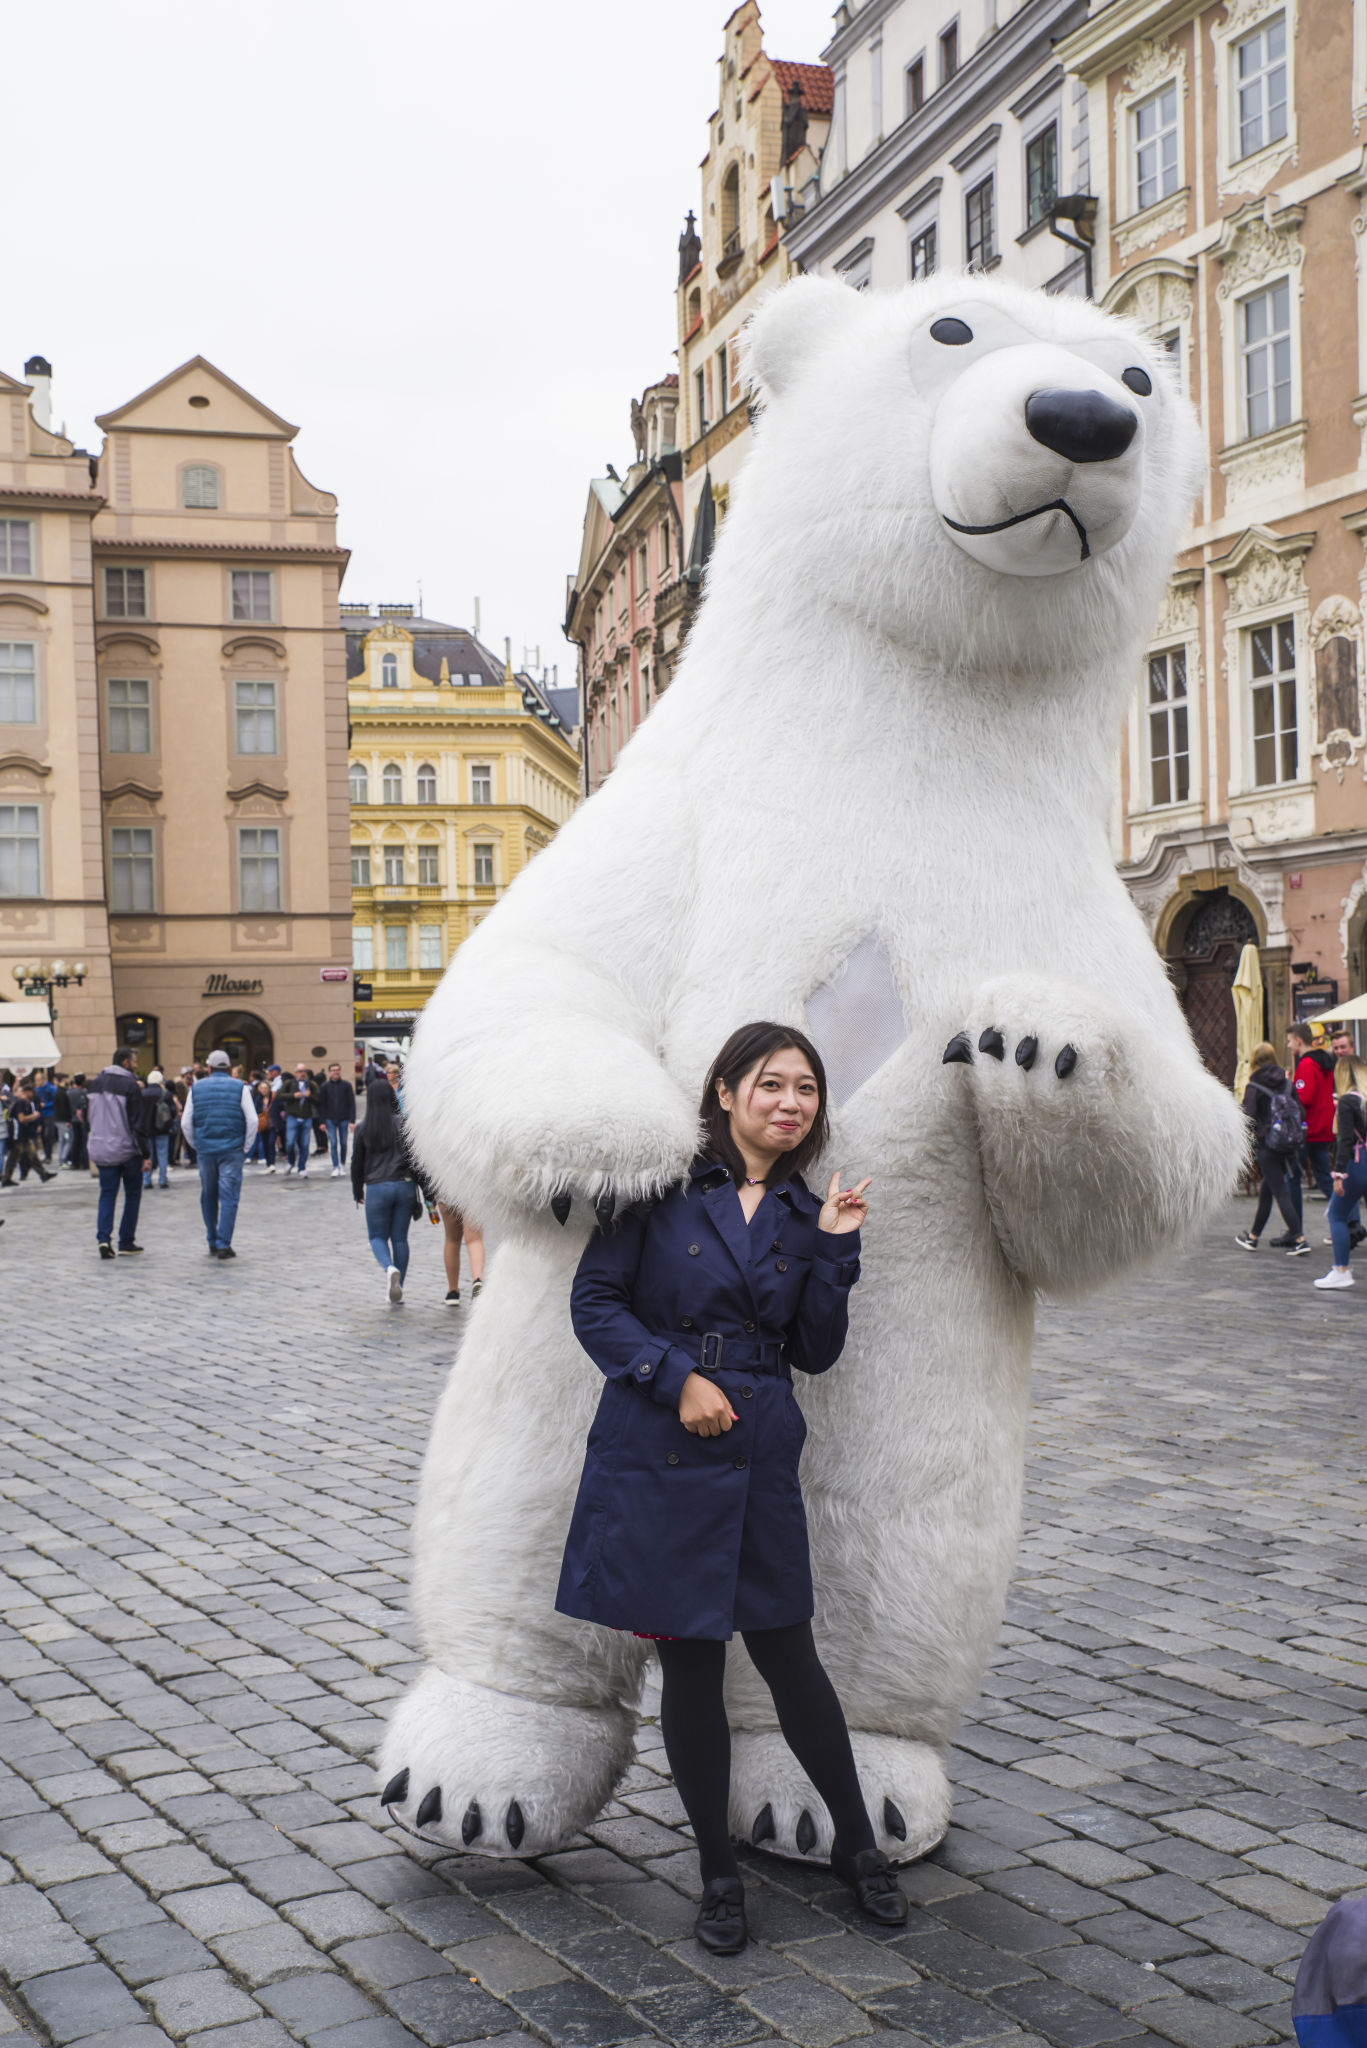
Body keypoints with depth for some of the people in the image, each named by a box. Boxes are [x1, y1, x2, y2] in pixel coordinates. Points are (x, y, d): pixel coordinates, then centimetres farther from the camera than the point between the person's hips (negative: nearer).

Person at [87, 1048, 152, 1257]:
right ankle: (126, 1242, 9)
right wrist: (145, 1153, -11)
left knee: (107, 1194, 8)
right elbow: (138, 1122, -14)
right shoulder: (130, 1085, -13)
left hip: (101, 1149, 5)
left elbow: (92, 1116, 16)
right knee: (132, 1195, 8)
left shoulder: (96, 1082, 8)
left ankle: (103, 1238, -9)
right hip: (127, 1149, -5)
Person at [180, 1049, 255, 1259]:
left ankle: (212, 1243, 20)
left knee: (208, 1197, 14)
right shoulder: (240, 1088, -1)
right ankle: (224, 1244, -6)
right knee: (229, 1198, -1)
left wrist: (196, 1145, 15)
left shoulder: (196, 1088, 6)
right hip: (232, 1150, -2)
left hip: (205, 1150, 2)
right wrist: (245, 1147, 4)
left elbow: (185, 1123, 4)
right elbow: (252, 1120, -6)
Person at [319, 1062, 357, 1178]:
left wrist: (352, 1121, -8)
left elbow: (352, 1104, -1)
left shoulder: (346, 1085, 1)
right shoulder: (325, 1087, 3)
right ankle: (336, 1167, -5)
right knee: (333, 1144, -7)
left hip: (344, 1119, 0)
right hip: (330, 1120, 0)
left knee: (343, 1143, 8)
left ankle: (343, 1164, 26)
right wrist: (322, 1121, -3)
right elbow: (321, 1105, 4)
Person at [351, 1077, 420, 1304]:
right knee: (400, 1237, 10)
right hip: (405, 1185, 1)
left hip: (377, 1188, -1)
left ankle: (390, 1268, -20)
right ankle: (398, 1291, 12)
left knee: (377, 1236, 11)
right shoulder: (404, 1124, -2)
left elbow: (357, 1163, 6)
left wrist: (358, 1192, 18)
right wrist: (419, 1192, 5)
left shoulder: (363, 1129, 0)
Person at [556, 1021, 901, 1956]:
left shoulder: (803, 1212, 8)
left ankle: (859, 1846, 28)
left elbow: (815, 1352, 6)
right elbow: (595, 1301, -5)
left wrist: (835, 1247, -4)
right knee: (690, 1664, 6)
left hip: (761, 1457, 3)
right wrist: (678, 1376, -14)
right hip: (661, 1457, -3)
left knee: (790, 1658, 8)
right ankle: (719, 1872, 24)